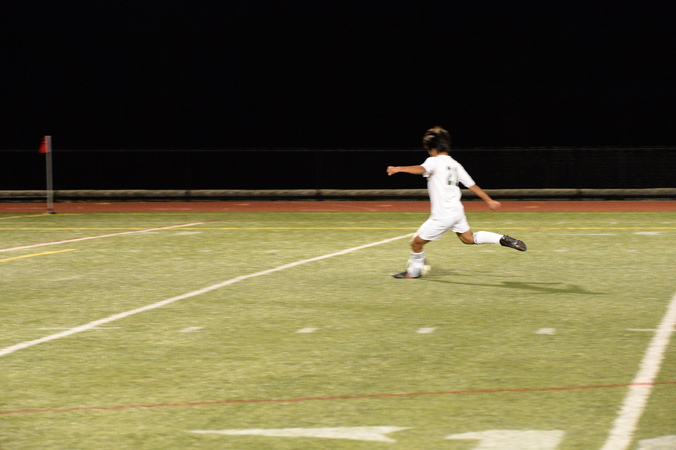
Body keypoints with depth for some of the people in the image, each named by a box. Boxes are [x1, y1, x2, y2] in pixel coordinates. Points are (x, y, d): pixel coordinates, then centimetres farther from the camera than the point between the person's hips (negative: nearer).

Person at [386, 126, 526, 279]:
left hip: (442, 215, -8)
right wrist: (489, 200, 21)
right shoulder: (455, 164, 11)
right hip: (457, 210, 8)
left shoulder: (434, 161, -10)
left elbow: (421, 169, -32)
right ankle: (502, 239, 14)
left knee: (416, 242, 7)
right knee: (469, 238, 26)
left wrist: (399, 169, -45)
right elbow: (472, 185, 13)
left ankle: (414, 271, 21)